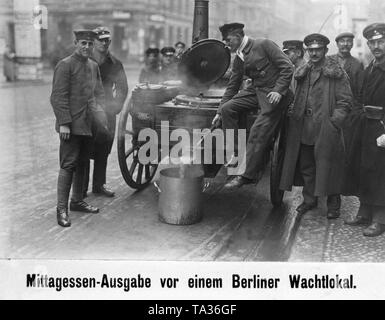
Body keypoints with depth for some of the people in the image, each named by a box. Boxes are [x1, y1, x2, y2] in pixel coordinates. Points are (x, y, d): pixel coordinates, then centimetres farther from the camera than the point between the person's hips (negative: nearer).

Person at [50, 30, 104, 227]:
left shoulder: (94, 66, 15)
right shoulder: (65, 65, -8)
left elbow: (99, 92, 21)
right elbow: (58, 96, -13)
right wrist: (63, 123, -18)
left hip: (88, 125, 7)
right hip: (72, 125, -7)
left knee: (82, 164, 15)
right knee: (68, 165, -7)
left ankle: (77, 201, 28)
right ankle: (62, 209, -1)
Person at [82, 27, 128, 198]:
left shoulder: (115, 63, 9)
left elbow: (122, 89, 12)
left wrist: (115, 106, 0)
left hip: (107, 113, 3)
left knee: (103, 152, 8)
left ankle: (99, 185, 20)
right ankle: (81, 188, 4)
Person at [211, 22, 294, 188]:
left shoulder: (264, 45, -9)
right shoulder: (239, 59, 13)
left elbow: (287, 67, -12)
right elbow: (232, 86, 18)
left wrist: (278, 90, -22)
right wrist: (219, 112, 14)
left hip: (274, 93, -8)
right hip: (255, 90, 8)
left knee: (258, 132, -14)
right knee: (227, 108, -9)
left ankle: (247, 174, -8)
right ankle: (235, 153, -3)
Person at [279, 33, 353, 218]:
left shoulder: (336, 74, -3)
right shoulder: (302, 73, 14)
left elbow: (345, 101, -6)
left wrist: (334, 122, -15)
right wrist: (294, 112, 11)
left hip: (326, 130, -5)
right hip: (304, 130, 5)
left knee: (327, 166, 1)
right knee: (306, 166, 12)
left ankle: (333, 205, 14)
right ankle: (309, 199, 27)